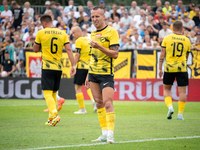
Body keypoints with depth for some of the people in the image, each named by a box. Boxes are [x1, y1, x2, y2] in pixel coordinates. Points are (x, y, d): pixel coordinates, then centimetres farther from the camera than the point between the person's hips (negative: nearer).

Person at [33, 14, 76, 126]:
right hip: (59, 67, 4)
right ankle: (51, 119, 21)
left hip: (47, 67, -4)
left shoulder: (41, 33, -3)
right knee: (54, 93, 16)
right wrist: (73, 65, -2)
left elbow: (35, 49, 7)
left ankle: (55, 114, -29)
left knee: (48, 94, -7)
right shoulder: (62, 33, 6)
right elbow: (69, 50, -1)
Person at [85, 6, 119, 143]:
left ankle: (110, 133, -14)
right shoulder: (93, 33, 15)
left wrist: (99, 46, -23)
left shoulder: (112, 32, -7)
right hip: (93, 73, 7)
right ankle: (104, 133, 10)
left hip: (106, 74, -7)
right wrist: (88, 76, 21)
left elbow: (115, 54, -14)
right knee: (99, 102, 6)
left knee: (108, 103, -14)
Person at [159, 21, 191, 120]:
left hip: (169, 68, 0)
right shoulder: (186, 40, 5)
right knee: (182, 91, 4)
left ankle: (170, 107, -8)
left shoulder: (167, 38, 0)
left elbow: (162, 55, -2)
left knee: (166, 89, 14)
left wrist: (160, 69, 4)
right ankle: (180, 114, 0)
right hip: (181, 68, 0)